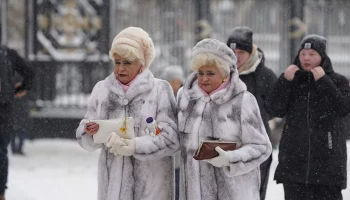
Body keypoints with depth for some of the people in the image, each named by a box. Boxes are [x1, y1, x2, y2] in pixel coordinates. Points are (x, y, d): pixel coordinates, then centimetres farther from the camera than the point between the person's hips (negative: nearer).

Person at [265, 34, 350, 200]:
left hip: (327, 157, -2)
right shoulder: (293, 81, 10)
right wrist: (284, 81, -11)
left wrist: (324, 82, -16)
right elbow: (274, 110, -1)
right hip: (294, 158, 2)